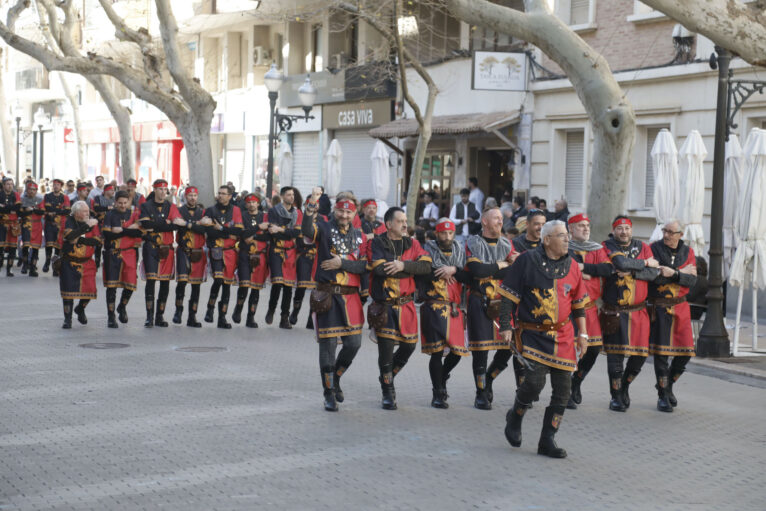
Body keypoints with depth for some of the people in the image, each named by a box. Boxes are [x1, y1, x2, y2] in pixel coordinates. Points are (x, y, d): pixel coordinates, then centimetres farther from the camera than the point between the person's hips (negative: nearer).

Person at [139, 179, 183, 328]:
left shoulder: (171, 207, 10)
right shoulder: (145, 207, 5)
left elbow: (177, 223, -8)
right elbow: (146, 224, -12)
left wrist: (155, 226, -16)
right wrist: (167, 223, -11)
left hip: (167, 248, 3)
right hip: (150, 247, -3)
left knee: (165, 282, 4)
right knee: (151, 281, -9)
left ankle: (160, 316, 12)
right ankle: (149, 316, -5)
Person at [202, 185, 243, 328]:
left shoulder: (236, 211, 6)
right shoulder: (210, 211, 4)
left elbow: (238, 231, -7)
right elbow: (210, 232, -9)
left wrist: (221, 228, -10)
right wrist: (229, 233, -10)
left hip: (230, 252, 2)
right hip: (216, 251, -2)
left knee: (227, 283, 4)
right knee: (218, 279, -20)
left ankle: (222, 318, 10)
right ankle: (210, 308, 3)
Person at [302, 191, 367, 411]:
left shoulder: (359, 236, 12)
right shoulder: (325, 228, 0)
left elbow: (364, 265, 1)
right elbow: (307, 231, -24)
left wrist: (342, 263, -12)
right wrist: (312, 203, -33)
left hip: (351, 295, 4)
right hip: (328, 295, -4)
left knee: (353, 343, 5)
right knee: (328, 344, -2)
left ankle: (335, 379, 31)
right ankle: (329, 394, 10)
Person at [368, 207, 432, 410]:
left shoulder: (412, 244, 9)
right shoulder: (377, 244, -3)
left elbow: (426, 266, -7)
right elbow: (381, 269, -21)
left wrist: (404, 265, -21)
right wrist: (411, 269, -13)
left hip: (406, 305, 4)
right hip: (384, 305, -4)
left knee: (408, 346, 7)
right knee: (386, 348, -6)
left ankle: (387, 377, 33)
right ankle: (388, 392, 10)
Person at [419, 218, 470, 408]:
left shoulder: (461, 251, 13)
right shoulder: (428, 250, 2)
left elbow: (469, 277, 2)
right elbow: (422, 274, -15)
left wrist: (454, 270, -12)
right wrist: (443, 272, -9)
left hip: (455, 308, 4)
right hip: (434, 307, -4)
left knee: (457, 351, 6)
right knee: (437, 351, -8)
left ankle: (442, 378, 35)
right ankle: (438, 394, 5)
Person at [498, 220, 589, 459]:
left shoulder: (572, 266, 8)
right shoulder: (527, 260, -5)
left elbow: (579, 303, 17)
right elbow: (508, 295, -3)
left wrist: (582, 334, 13)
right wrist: (506, 326, -9)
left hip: (563, 336, 5)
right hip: (533, 334, -4)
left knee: (563, 389, -1)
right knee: (535, 381, -18)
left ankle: (547, 441, 11)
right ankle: (515, 417, 14)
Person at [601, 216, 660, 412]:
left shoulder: (643, 247, 10)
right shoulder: (607, 247, -1)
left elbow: (654, 273, -3)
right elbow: (619, 263, -21)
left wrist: (631, 272, -16)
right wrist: (644, 263, -8)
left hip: (638, 311, 3)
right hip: (614, 312, -3)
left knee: (641, 354, 2)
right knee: (615, 355, -2)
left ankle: (624, 386, 27)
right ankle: (616, 397, 12)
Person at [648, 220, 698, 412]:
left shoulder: (688, 252, 7)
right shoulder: (654, 249, -4)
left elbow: (692, 280, -5)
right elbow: (654, 276, -17)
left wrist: (673, 274, -20)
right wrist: (682, 273, -14)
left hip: (680, 307, 4)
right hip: (659, 307, -4)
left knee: (686, 352, 2)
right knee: (661, 352, -4)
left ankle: (668, 385, 26)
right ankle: (663, 396, 7)